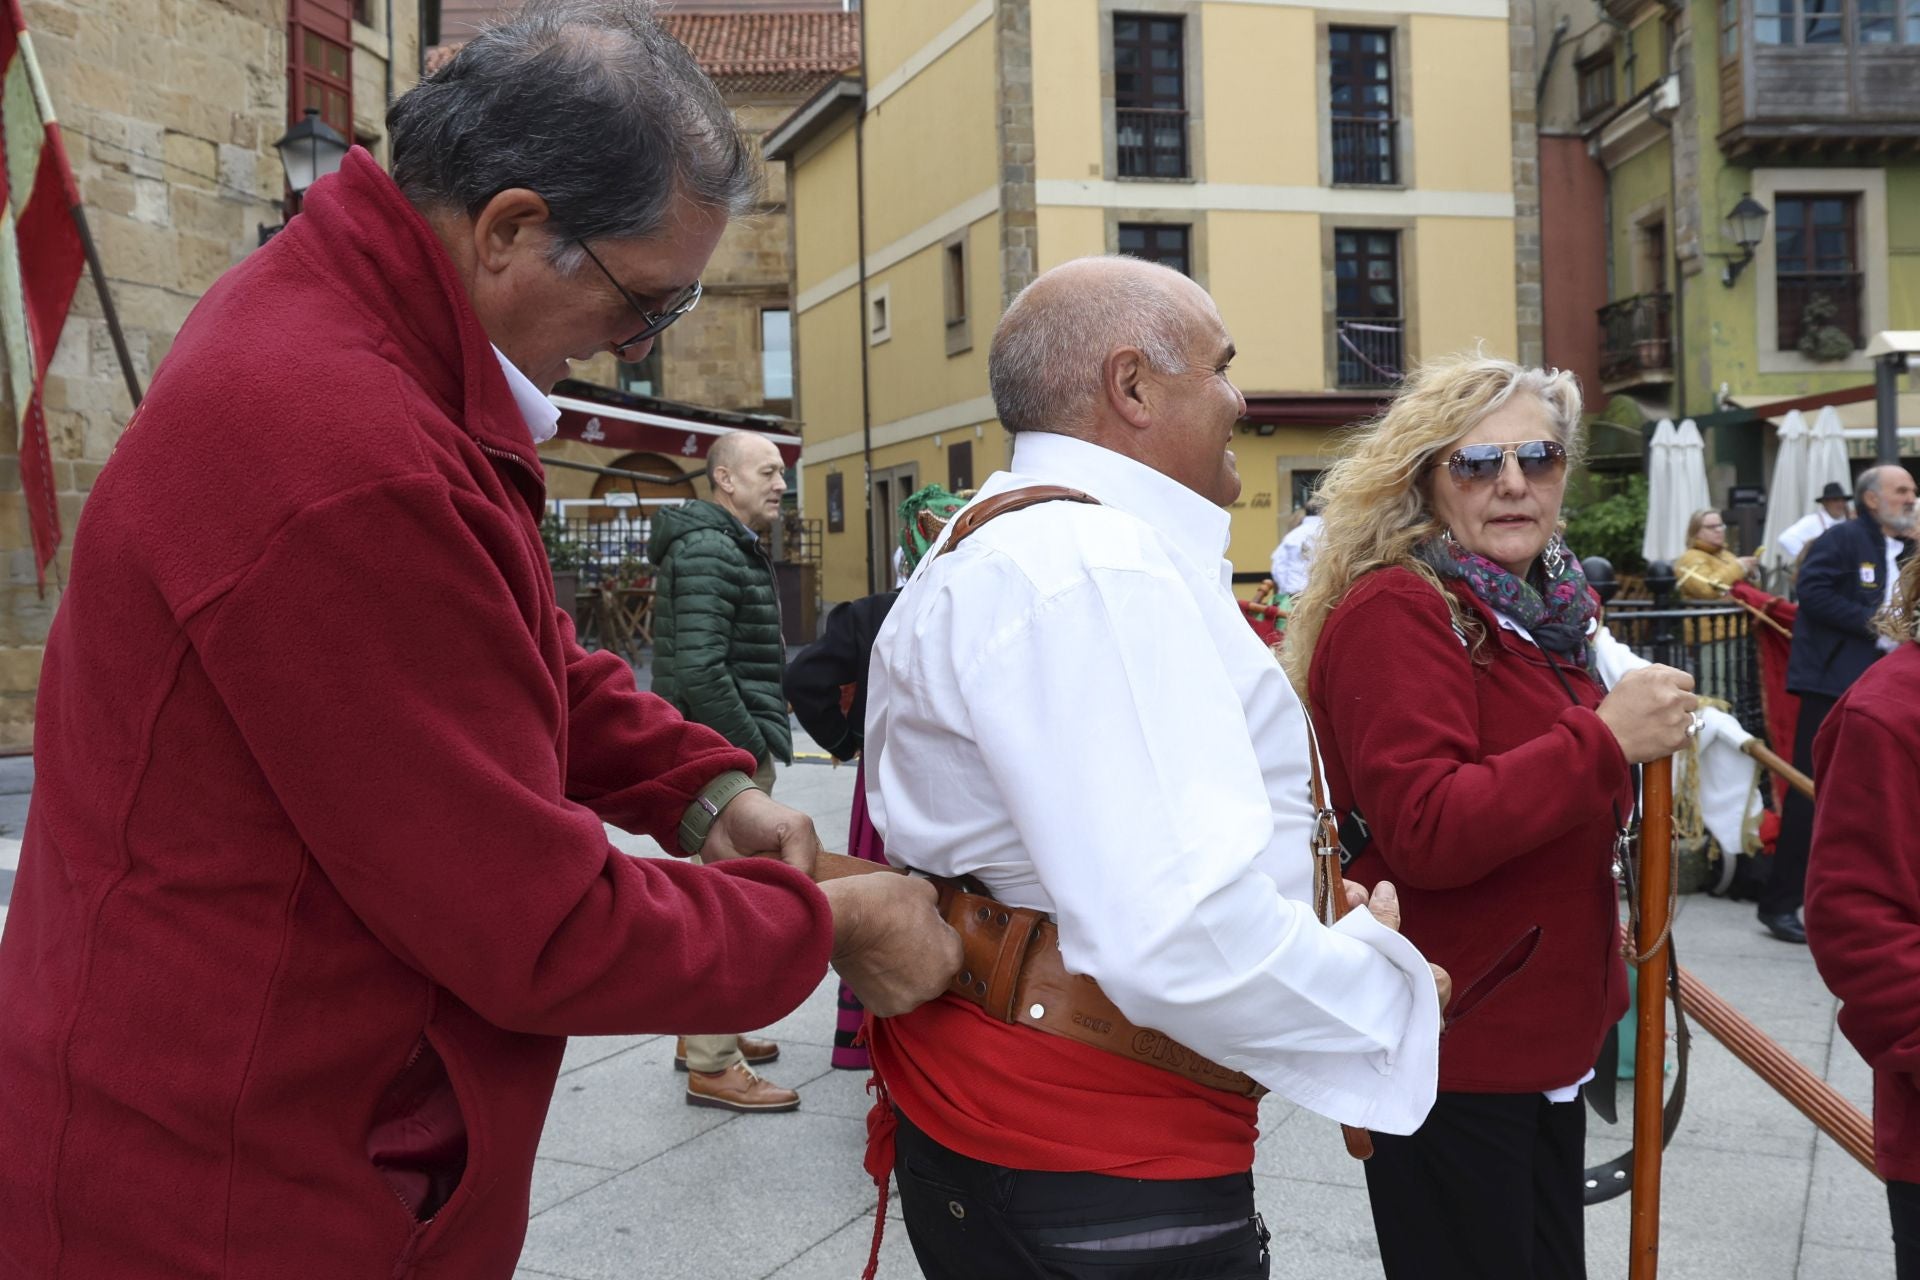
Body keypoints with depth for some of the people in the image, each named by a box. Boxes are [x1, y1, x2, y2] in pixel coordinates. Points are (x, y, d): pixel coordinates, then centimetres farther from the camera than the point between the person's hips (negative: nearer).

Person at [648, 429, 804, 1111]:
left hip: (725, 753, 11)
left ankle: (704, 1034, 33)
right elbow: (700, 670, -25)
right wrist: (752, 750, -19)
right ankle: (713, 1067, 1)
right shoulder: (708, 551, -16)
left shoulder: (732, 547, 18)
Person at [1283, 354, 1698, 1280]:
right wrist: (1605, 738, -29)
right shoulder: (1394, 611, -19)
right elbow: (1426, 835, -29)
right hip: (1453, 1062, -9)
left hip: (1546, 1042, 9)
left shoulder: (1546, 608, 10)